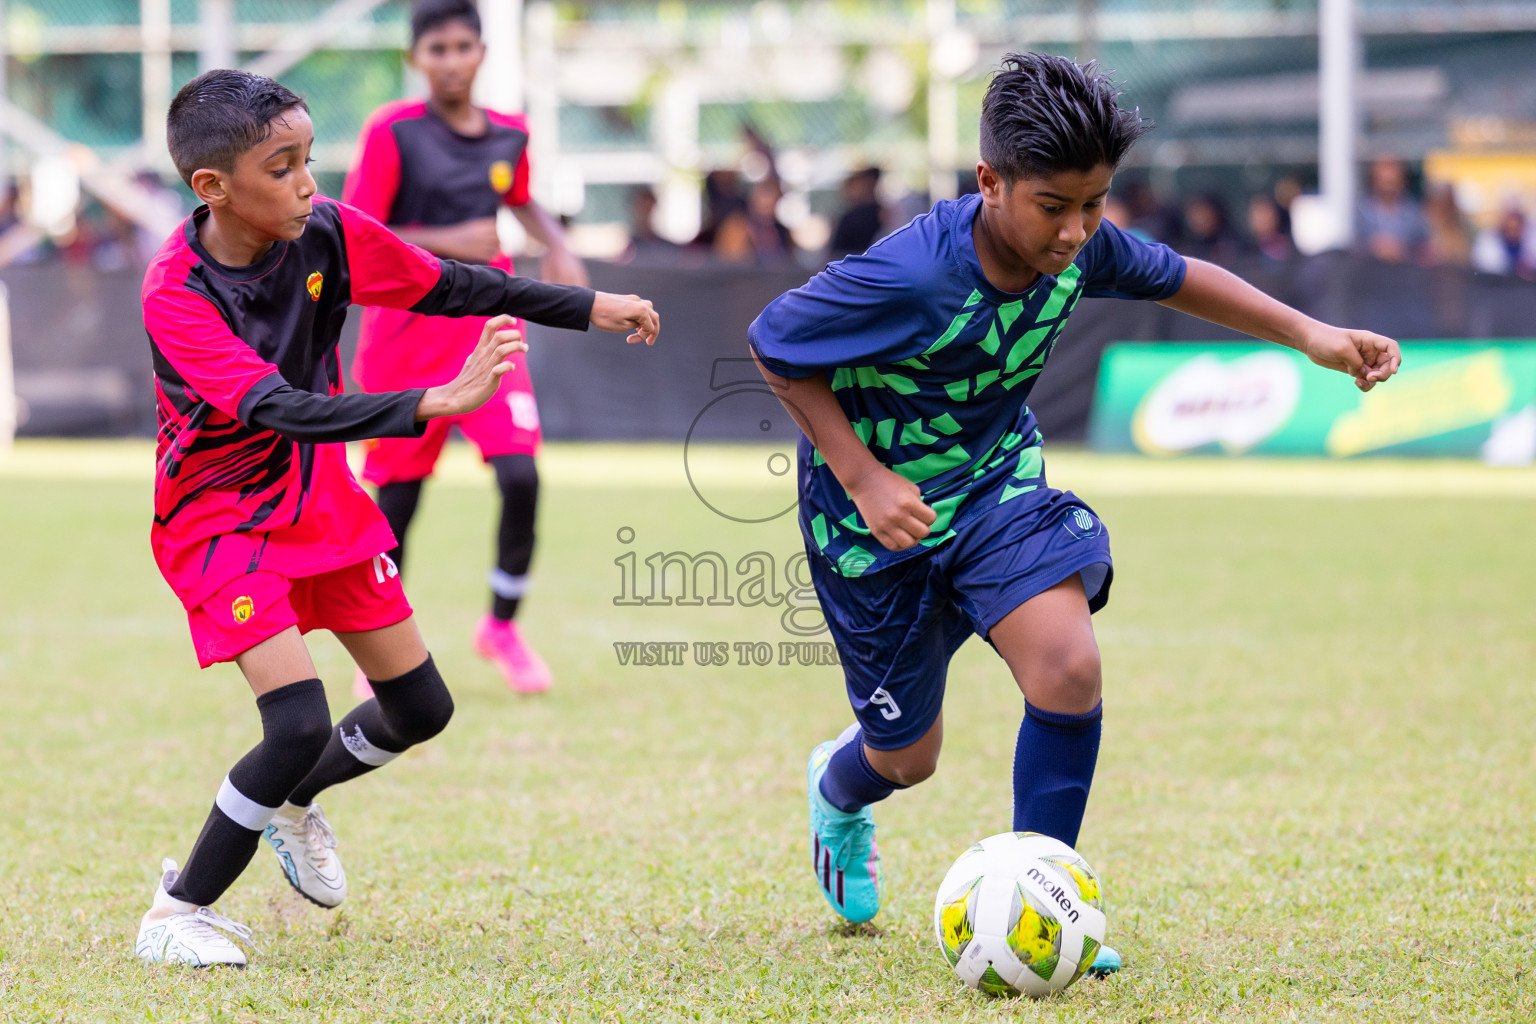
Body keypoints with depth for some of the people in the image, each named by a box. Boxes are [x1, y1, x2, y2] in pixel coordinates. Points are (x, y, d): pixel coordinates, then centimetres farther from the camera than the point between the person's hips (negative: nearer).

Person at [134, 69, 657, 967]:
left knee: (421, 709, 10)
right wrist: (437, 402, -46)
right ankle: (179, 911, -3)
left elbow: (449, 287, 3)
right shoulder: (175, 294, -28)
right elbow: (282, 410, -38)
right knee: (300, 723, -21)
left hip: (322, 499, 7)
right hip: (221, 521, -6)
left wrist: (591, 308, 1)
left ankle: (290, 802, 39)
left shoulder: (325, 231, -11)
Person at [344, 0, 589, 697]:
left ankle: (502, 626, 10)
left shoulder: (509, 135, 5)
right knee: (397, 502, 3)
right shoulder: (392, 132, -9)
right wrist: (447, 242, -19)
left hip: (487, 331, 3)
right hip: (406, 336, -3)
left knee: (521, 477, -13)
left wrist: (556, 247, 8)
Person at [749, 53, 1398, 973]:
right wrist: (861, 477, -24)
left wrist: (1310, 334, 1)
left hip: (997, 481, 4)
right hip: (883, 514, -4)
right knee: (907, 756, 10)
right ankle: (839, 789, 51)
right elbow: (774, 344, -19)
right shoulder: (910, 277, -34)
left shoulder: (1080, 245, -16)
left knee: (1069, 667, -22)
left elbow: (1172, 277, 7)